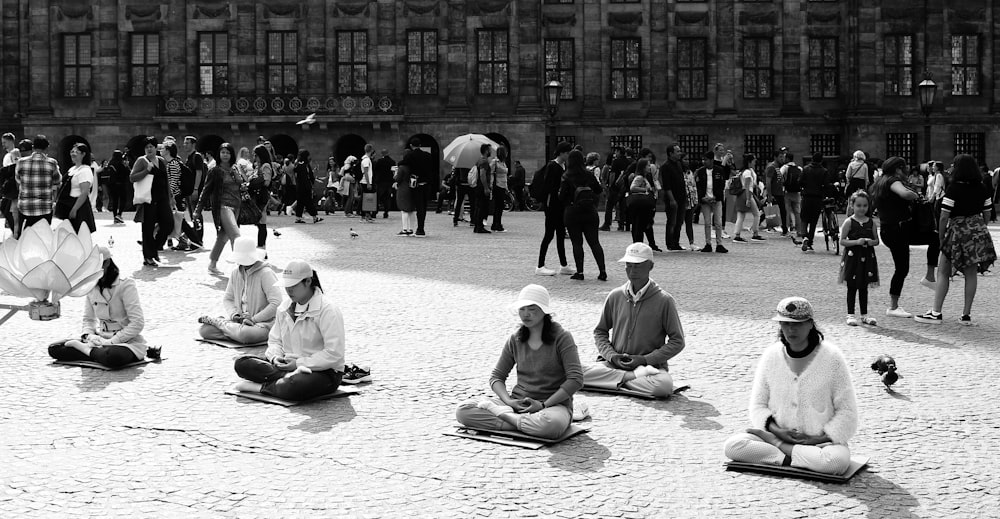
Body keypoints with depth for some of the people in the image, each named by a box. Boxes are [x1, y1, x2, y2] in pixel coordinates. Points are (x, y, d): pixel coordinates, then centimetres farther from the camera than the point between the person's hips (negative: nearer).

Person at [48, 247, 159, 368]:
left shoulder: (125, 285, -13)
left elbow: (137, 323, -19)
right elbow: (88, 319, 16)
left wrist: (111, 341, -21)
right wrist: (88, 336, -7)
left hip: (128, 341, -7)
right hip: (100, 340, 7)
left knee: (113, 357, -43)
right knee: (54, 349, -7)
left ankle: (85, 350, -12)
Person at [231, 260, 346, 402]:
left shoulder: (328, 310, -14)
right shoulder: (284, 307, 10)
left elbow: (334, 354, -19)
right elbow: (275, 340, 18)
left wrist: (300, 363, -19)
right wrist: (275, 357, -6)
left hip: (324, 372, -7)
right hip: (289, 365, 7)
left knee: (295, 386, -41)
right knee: (242, 363, -11)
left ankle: (260, 387, -13)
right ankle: (290, 375, -23)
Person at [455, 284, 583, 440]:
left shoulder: (561, 338, -5)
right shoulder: (515, 340, 9)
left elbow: (576, 380, -13)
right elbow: (497, 376, 11)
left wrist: (543, 405, -18)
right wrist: (508, 401, -11)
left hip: (554, 404, -4)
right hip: (518, 402, 4)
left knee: (551, 424, -44)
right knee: (463, 411, -16)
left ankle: (502, 414, -17)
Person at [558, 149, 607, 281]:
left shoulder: (567, 177, -9)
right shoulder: (589, 175, 3)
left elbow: (562, 196, -10)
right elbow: (599, 190, 7)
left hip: (572, 212, -3)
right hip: (590, 211, 3)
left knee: (576, 243, 3)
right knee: (594, 242, 6)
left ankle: (579, 272, 0)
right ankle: (602, 271, -1)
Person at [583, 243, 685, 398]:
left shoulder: (664, 300, -3)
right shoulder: (615, 296, 6)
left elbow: (677, 341, -1)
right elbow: (600, 332, 15)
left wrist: (646, 359, -11)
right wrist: (611, 355, -5)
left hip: (651, 365, -3)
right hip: (614, 364, 3)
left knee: (664, 385, -36)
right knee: (582, 373, -25)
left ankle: (622, 379, -13)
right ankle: (634, 376, -15)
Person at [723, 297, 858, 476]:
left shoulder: (832, 357, -6)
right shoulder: (770, 355, 2)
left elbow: (847, 413, -4)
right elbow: (758, 406, 6)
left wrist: (817, 439, -15)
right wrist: (777, 431, -12)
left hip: (821, 441, -1)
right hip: (778, 434, 1)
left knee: (838, 459, -37)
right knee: (732, 445, -23)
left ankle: (775, 445, -16)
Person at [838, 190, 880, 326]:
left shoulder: (871, 222, 4)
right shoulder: (849, 222, -6)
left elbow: (877, 241, 9)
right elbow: (842, 241, -7)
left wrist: (871, 242, -14)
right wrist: (856, 242, -20)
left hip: (867, 258, 3)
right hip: (853, 258, -3)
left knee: (864, 288, 11)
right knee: (852, 288, 3)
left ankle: (864, 315, 20)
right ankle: (850, 315, 10)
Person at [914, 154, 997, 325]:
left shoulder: (953, 189, -13)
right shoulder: (983, 189, 4)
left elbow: (944, 217, -14)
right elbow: (987, 214, 10)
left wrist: (941, 237, -3)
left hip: (957, 231, -5)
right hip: (978, 233, 5)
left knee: (943, 272, 3)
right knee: (971, 273, 8)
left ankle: (936, 313, 2)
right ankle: (966, 314, 11)